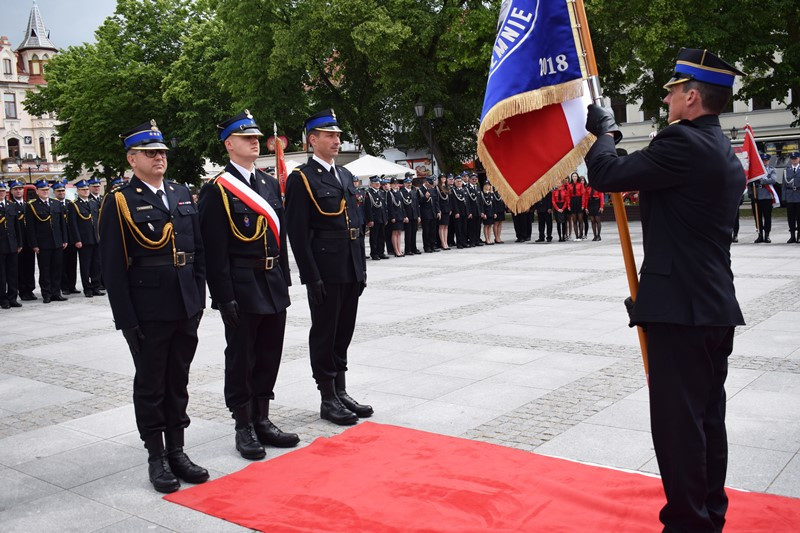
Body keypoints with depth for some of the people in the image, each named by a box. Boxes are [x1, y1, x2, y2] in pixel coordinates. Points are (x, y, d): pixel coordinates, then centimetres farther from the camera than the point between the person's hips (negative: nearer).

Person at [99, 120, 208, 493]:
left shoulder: (182, 194, 11)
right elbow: (113, 267, -9)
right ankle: (156, 458, 19)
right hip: (147, 314, -5)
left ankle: (177, 451, 26)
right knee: (150, 385, 7)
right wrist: (126, 320, -13)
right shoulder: (119, 201, -5)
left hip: (186, 309, 5)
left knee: (178, 382, 14)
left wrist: (199, 299, 8)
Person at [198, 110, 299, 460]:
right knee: (241, 358, 5)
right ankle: (244, 428, 18)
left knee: (270, 355, 13)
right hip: (241, 288, -6)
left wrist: (284, 281, 12)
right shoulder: (216, 190, -9)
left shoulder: (270, 184, 12)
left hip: (273, 286, 7)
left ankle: (262, 420, 27)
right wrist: (224, 297, -16)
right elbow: (214, 250, -12)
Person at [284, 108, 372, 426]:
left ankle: (341, 392, 26)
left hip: (351, 271, 7)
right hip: (324, 273, -7)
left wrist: (361, 267, 13)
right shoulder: (301, 179, -8)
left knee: (344, 332, 14)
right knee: (324, 334, 4)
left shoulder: (345, 175, 15)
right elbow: (298, 233, -12)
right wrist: (312, 277, -16)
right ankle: (328, 400, 14)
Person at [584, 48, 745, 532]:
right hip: (718, 307, 10)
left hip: (681, 308, -10)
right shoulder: (727, 155, 15)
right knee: (709, 416, 17)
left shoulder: (683, 143, -15)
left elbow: (606, 175, -16)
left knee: (680, 421, -1)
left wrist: (602, 129, 1)